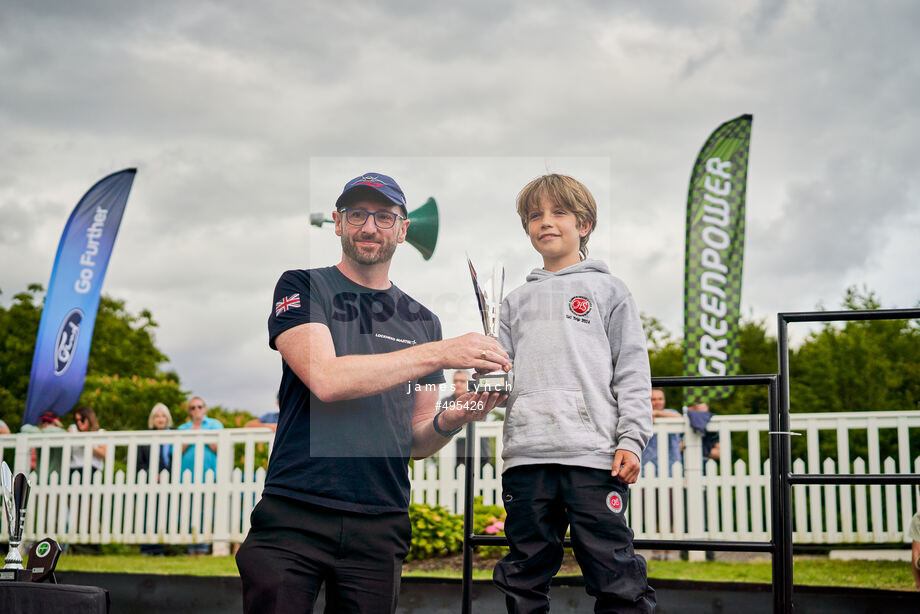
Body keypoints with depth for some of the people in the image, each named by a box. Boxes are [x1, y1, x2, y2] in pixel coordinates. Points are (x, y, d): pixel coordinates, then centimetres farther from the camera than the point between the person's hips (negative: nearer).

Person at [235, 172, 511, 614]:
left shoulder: (422, 321, 14)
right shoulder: (301, 288, 2)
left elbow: (415, 443, 15)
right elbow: (325, 378, -16)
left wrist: (449, 421, -8)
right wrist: (440, 354, -17)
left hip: (380, 527, 3)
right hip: (294, 515, -3)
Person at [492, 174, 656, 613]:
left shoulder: (608, 290, 14)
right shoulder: (516, 301, 23)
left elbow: (632, 370, 6)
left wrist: (632, 438, -5)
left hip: (593, 453, -3)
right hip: (526, 454, 3)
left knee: (614, 573, -7)